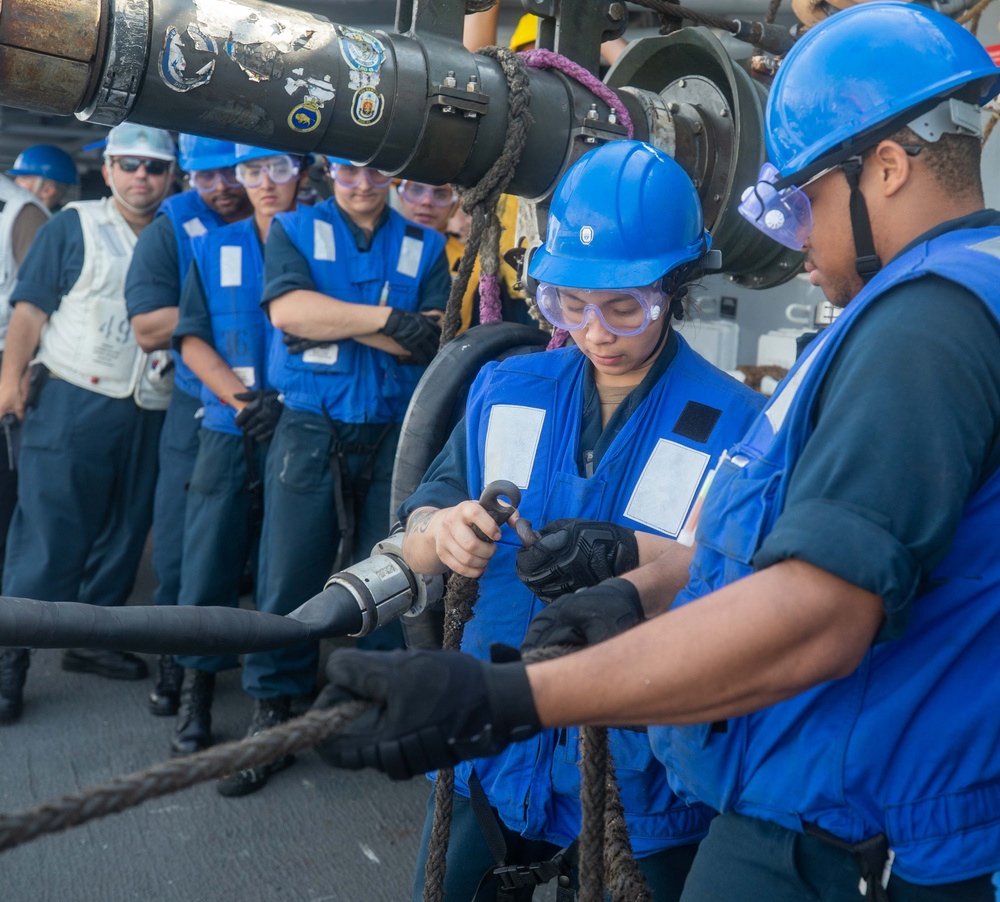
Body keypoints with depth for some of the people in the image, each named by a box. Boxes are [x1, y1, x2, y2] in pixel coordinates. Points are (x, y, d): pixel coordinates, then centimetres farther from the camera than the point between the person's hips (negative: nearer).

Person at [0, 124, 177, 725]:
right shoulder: (74, 227, 2)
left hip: (149, 412, 5)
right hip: (74, 402, -5)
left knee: (124, 532, 11)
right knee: (48, 534, -5)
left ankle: (90, 638, 25)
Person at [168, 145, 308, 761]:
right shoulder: (212, 248, 11)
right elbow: (192, 337, 4)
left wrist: (285, 400, -14)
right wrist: (240, 399, -10)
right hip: (227, 432, 2)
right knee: (208, 558, 0)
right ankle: (199, 699, 13)